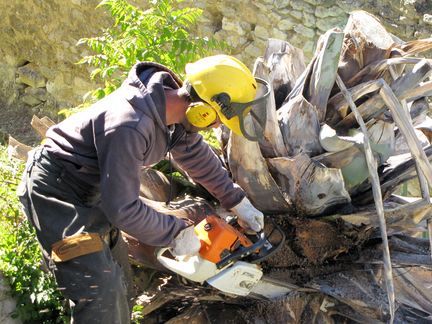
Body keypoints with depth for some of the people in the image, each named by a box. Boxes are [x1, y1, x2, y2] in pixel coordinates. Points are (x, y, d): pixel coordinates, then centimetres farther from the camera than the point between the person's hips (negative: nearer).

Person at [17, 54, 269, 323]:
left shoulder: (171, 103, -8)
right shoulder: (131, 126, -37)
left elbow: (197, 155, 9)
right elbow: (123, 208, -31)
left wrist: (237, 200, 14)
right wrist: (177, 233, -18)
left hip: (92, 191, 9)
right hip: (57, 193, -9)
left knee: (115, 280, 15)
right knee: (100, 292, -12)